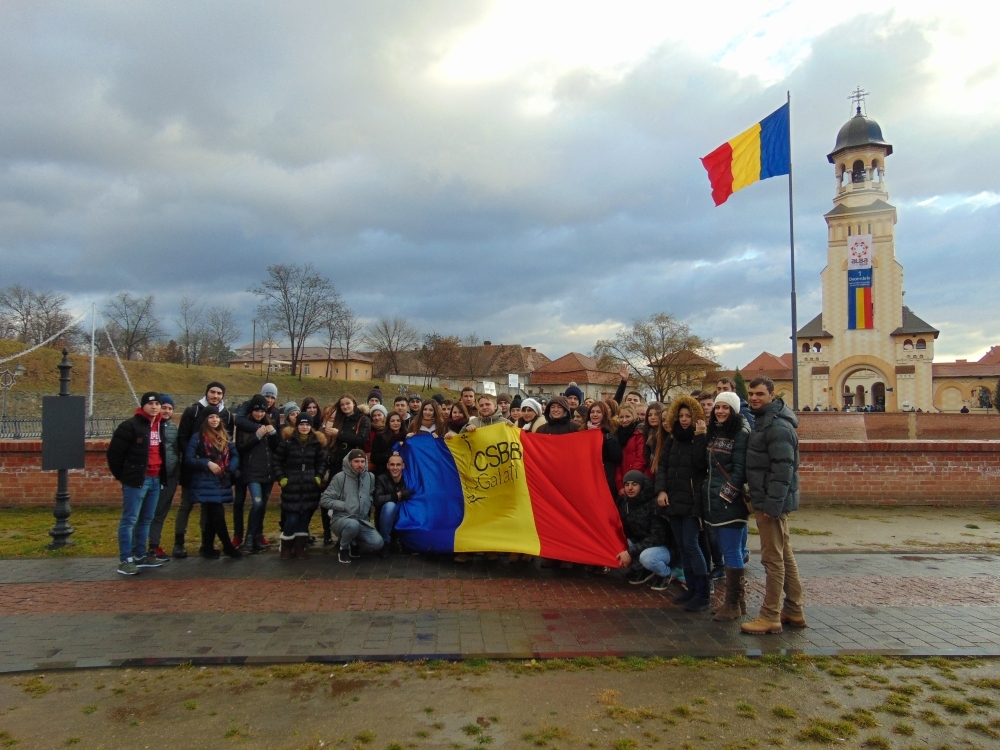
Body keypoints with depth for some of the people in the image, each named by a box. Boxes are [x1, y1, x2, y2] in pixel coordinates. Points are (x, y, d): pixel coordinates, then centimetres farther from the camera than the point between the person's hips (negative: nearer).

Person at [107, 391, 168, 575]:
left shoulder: (161, 426, 13)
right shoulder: (130, 426, -11)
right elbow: (114, 452, -10)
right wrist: (121, 475, -4)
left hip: (155, 479, 8)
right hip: (136, 480, -8)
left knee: (146, 519, 14)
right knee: (129, 520, -3)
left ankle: (140, 555, 23)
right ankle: (125, 560, 1)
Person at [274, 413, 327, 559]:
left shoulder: (317, 442, 3)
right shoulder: (287, 440, -4)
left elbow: (322, 462, 12)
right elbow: (277, 461, 1)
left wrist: (319, 477, 0)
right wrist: (281, 478, -6)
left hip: (310, 486, 3)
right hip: (291, 485, -3)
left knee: (305, 517, 6)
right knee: (292, 518, -6)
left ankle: (300, 548, 17)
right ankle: (286, 548, 13)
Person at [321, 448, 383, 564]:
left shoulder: (370, 477, 6)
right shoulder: (340, 477, -7)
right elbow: (324, 500, -8)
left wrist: (367, 506, 2)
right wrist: (344, 505, -14)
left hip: (362, 521, 4)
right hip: (341, 519, -4)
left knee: (377, 543, -18)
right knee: (353, 525, -39)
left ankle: (354, 544, 14)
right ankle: (344, 548, -5)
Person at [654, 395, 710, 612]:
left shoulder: (701, 438, -4)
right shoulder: (671, 438, 12)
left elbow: (701, 463, -19)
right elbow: (662, 465, 8)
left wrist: (700, 437, -21)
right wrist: (661, 490, -5)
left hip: (692, 500, -6)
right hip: (673, 498, 6)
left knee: (691, 545, -9)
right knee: (682, 546, 10)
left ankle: (703, 594, -3)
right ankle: (691, 588, 19)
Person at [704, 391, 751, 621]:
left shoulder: (741, 433, -10)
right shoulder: (714, 432, 14)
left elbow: (740, 470, -16)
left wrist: (726, 494, -17)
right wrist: (709, 493, 15)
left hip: (731, 501, -8)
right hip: (715, 500, 8)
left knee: (732, 551, -4)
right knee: (729, 550, 12)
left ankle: (734, 604, 5)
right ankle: (737, 599, 21)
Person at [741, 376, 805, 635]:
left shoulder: (778, 426, -17)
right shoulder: (762, 421, 15)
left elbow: (783, 468, -23)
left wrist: (772, 504, -23)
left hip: (772, 502, -10)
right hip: (769, 500, 10)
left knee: (773, 559, -4)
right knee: (785, 556, 15)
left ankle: (770, 617, 4)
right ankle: (794, 611, 25)